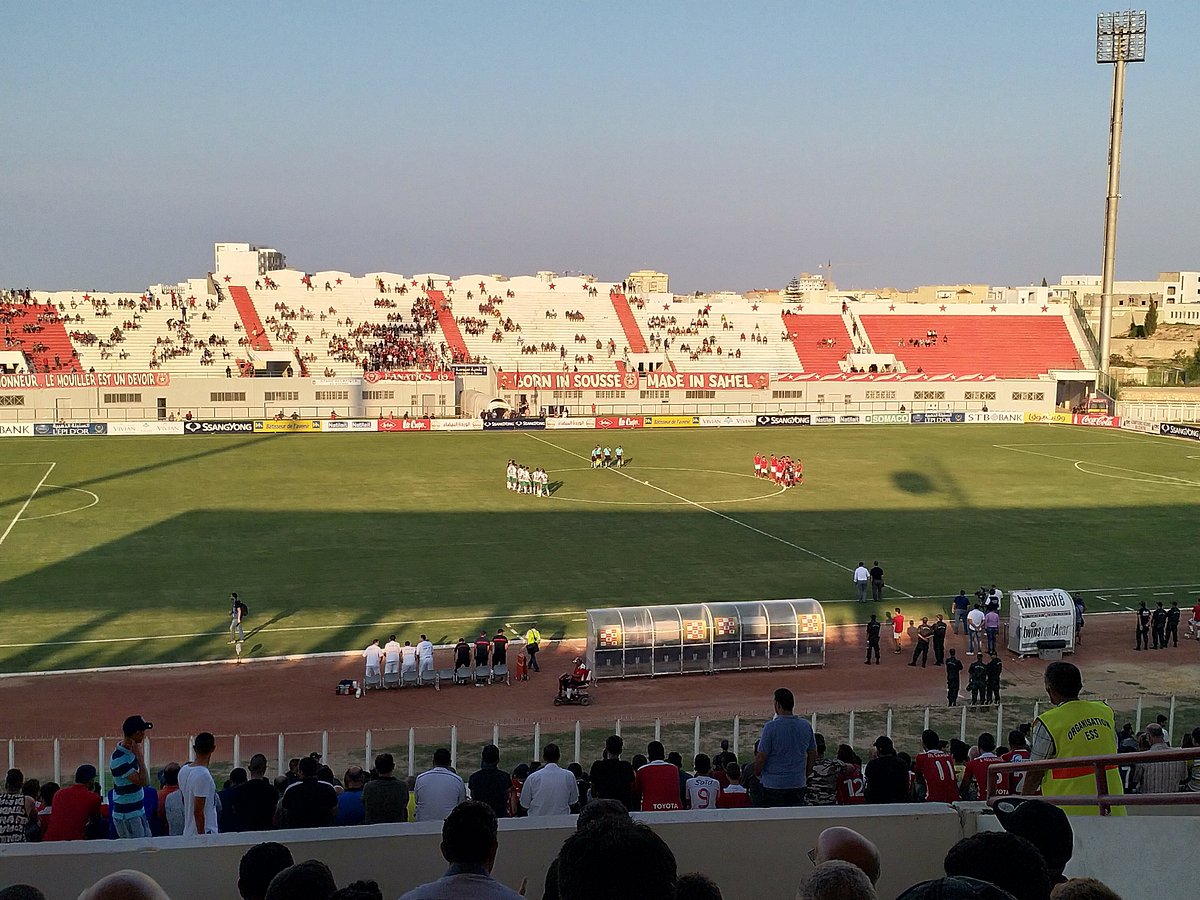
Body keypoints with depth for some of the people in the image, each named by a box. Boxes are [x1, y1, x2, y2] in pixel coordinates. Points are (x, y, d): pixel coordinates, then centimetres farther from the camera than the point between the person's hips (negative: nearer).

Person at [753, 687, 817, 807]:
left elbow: (761, 757, -12)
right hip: (798, 783, 5)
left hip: (774, 783, -4)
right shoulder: (806, 726, 1)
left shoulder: (771, 727, -15)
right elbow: (813, 755, 10)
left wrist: (757, 773, 8)